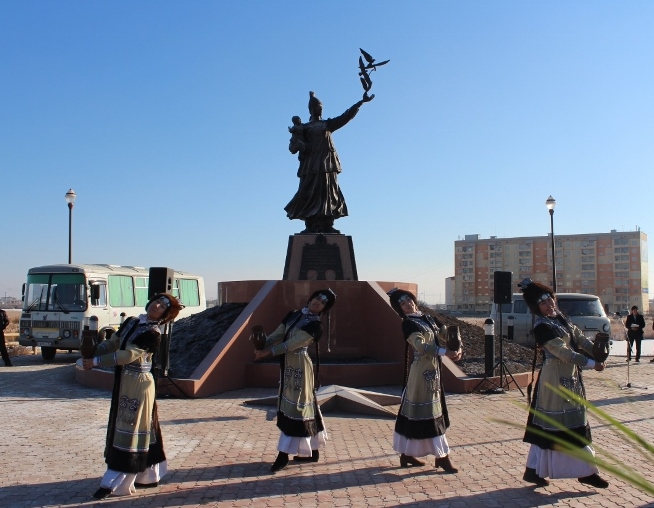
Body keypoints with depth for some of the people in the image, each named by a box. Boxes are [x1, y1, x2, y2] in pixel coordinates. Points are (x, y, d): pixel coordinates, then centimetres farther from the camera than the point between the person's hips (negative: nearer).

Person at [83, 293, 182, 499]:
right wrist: (91, 353, -8)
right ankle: (148, 476, 28)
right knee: (131, 429, 15)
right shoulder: (131, 322, 9)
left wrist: (95, 362, -19)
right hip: (123, 383, 9)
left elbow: (127, 355, -22)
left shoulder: (152, 334, -16)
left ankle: (115, 483, 6)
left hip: (138, 385, -8)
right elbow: (112, 343, 9)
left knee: (129, 431, -1)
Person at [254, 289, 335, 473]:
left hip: (299, 366, -8)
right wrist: (261, 346, -14)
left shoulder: (316, 325, -13)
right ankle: (312, 450, 23)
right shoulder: (292, 315, 10)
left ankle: (284, 454, 3)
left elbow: (292, 344, -19)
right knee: (297, 406, 12)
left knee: (294, 406, -3)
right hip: (287, 365, 8)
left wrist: (267, 353, -22)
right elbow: (277, 335, 4)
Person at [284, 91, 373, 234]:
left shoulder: (328, 124, 19)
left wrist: (361, 101, 3)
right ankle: (310, 225, -11)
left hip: (327, 163, 2)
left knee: (328, 192, -6)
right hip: (311, 164, -2)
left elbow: (346, 116, 11)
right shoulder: (305, 128, 14)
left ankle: (327, 225, -8)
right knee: (310, 193, -9)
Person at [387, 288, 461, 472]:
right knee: (428, 411, -3)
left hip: (433, 369, 8)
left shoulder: (427, 318, 13)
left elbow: (446, 333, 8)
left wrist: (457, 348, -11)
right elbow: (420, 345, -24)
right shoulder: (408, 324, -10)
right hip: (421, 371, -8)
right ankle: (442, 456, 3)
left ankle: (406, 454, 21)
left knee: (414, 410, 12)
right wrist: (445, 352, -31)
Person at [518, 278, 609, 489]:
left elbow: (580, 338, 8)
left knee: (575, 424, 13)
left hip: (570, 376, 10)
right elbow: (562, 352, -21)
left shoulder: (561, 318, 10)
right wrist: (591, 364, -18)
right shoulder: (542, 327, -17)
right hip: (556, 379, -9)